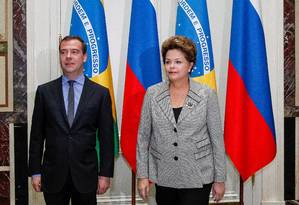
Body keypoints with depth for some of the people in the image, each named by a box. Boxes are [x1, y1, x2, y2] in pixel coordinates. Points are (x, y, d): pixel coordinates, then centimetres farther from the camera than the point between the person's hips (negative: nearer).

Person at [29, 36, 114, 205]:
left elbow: (106, 137, 0)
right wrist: (35, 172, 2)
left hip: (86, 175, -1)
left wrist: (105, 174, -2)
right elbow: (37, 135, 4)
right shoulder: (44, 91, 3)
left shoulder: (100, 93, 0)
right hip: (53, 175, 1)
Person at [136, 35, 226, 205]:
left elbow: (217, 139, -2)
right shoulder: (152, 94, -1)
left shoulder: (207, 95, -6)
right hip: (163, 178, 2)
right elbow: (143, 136, 3)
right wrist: (142, 175, 0)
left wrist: (220, 179, -1)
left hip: (197, 178, -2)